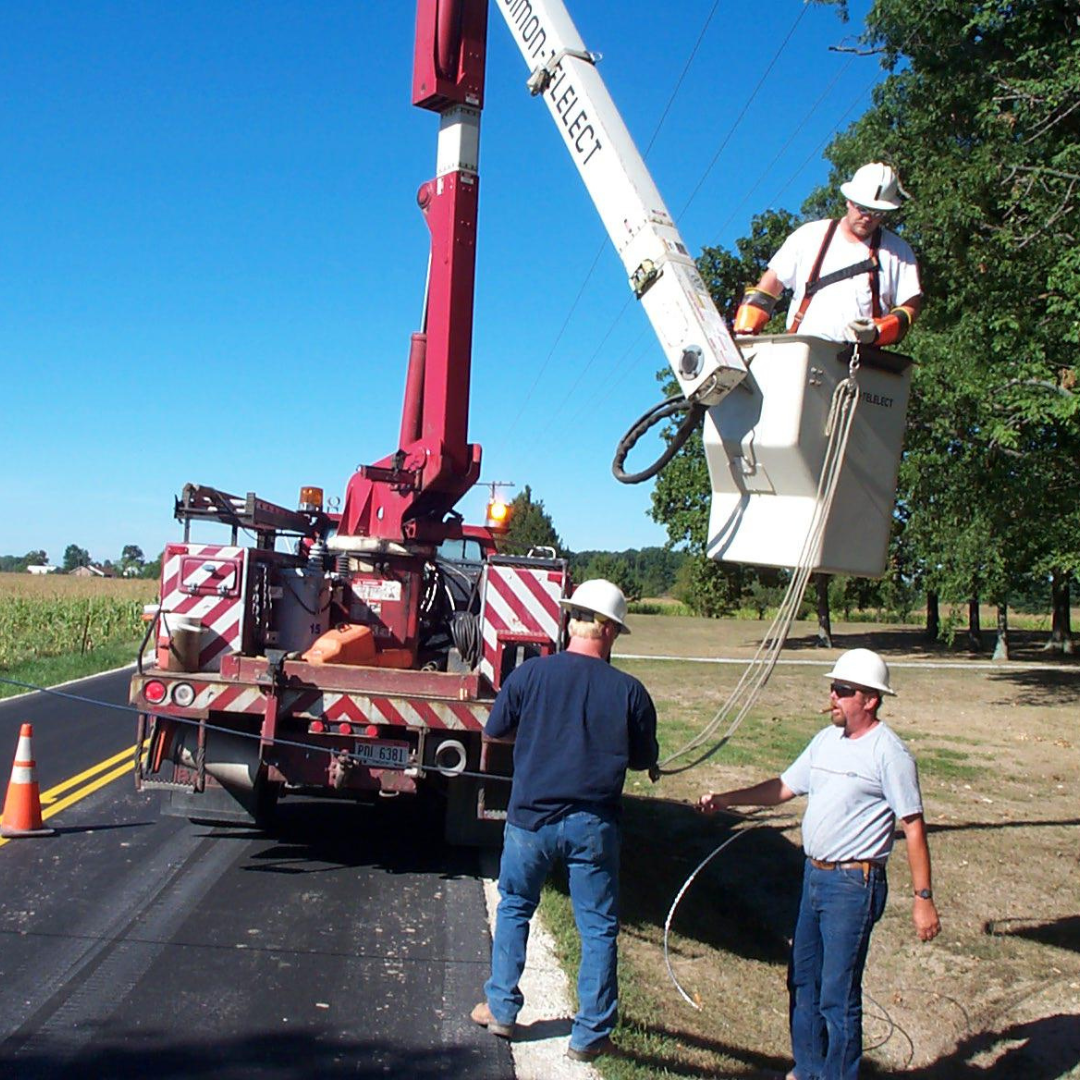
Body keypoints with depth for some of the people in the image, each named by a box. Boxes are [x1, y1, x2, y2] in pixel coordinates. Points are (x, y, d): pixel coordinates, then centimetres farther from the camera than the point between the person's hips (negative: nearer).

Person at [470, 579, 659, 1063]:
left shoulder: (530, 674, -9)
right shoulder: (628, 690, -10)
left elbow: (494, 730, 4)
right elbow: (645, 760, 1)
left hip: (531, 817, 1)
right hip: (593, 824, -1)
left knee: (513, 908, 21)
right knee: (598, 927, 11)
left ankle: (501, 1009, 29)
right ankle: (590, 1035, 18)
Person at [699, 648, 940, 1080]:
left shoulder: (889, 753, -13)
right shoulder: (826, 740, 9)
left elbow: (913, 826, -13)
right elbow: (784, 786, 15)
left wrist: (923, 898, -14)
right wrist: (725, 799, 6)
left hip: (854, 885, -8)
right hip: (814, 876, 8)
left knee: (838, 996, -2)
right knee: (803, 981, 18)